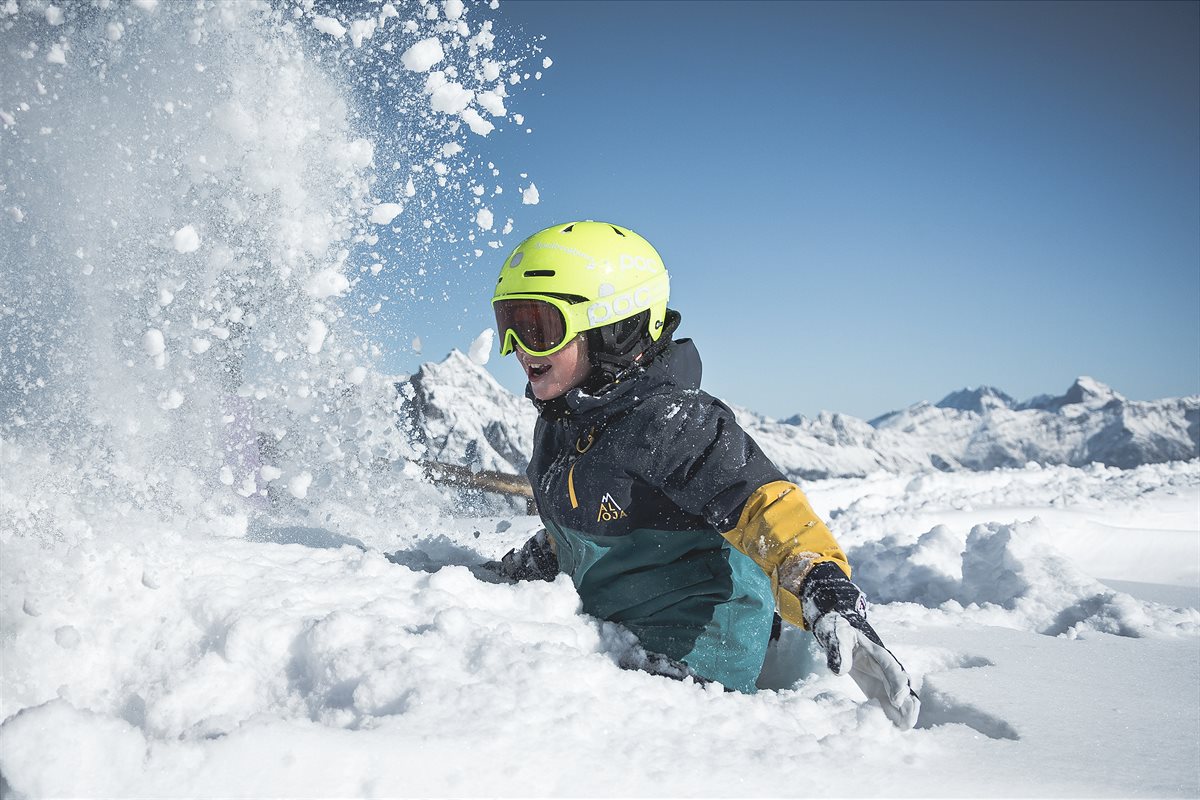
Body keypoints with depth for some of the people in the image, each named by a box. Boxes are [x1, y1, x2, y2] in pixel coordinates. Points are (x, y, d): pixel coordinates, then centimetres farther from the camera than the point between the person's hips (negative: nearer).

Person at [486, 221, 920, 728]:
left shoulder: (669, 422, -22)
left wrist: (825, 590, -47)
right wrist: (524, 569, 36)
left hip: (700, 651, -9)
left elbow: (765, 506, -32)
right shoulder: (558, 424, 7)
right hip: (614, 633, 10)